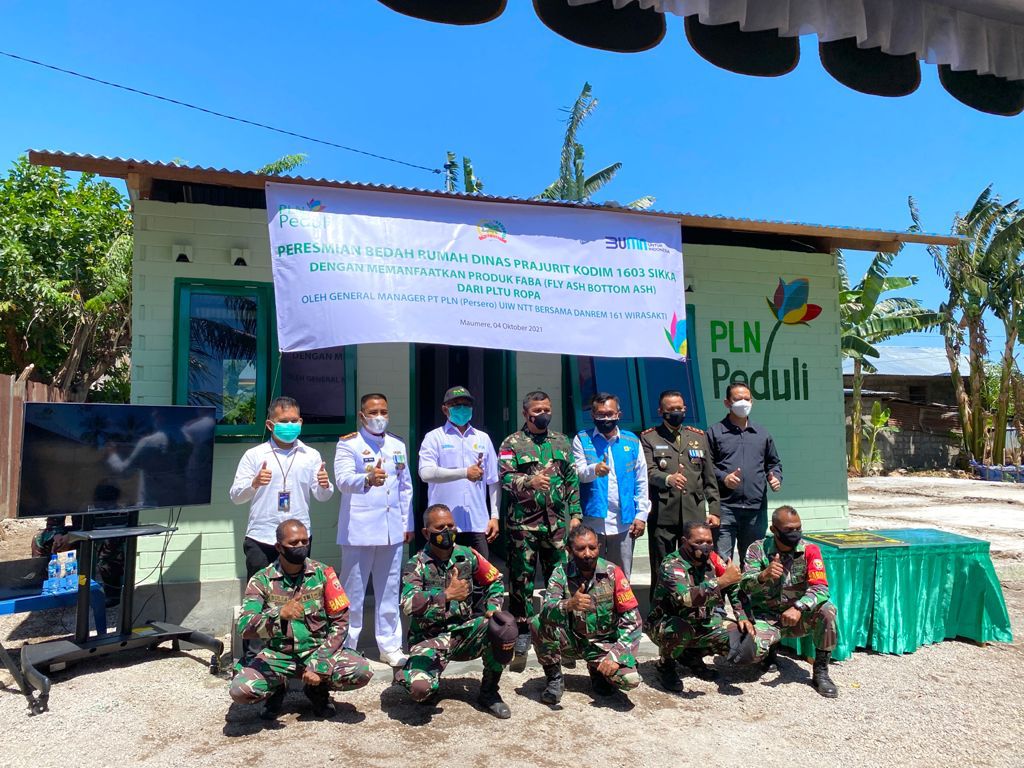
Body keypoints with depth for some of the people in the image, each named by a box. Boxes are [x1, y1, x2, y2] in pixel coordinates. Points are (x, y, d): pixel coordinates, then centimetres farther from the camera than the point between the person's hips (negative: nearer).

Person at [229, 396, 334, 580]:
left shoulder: (311, 455, 8)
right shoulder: (254, 455, 3)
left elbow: (322, 496, 7)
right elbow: (235, 496, 0)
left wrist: (324, 485, -16)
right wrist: (254, 483, -20)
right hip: (261, 539, -1)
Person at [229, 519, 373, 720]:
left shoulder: (323, 573, -6)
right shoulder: (262, 580, -8)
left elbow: (340, 623, -6)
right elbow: (244, 628, -19)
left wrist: (319, 665, -16)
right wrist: (280, 614, -38)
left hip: (318, 649, 0)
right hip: (277, 655, 0)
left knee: (362, 672, -24)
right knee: (240, 689, -27)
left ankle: (319, 689, 8)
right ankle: (276, 690, 9)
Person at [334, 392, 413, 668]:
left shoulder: (398, 446, 15)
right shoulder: (348, 444, -2)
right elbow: (343, 480, -18)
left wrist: (408, 523, 15)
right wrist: (368, 479, -37)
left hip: (392, 530, 5)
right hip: (359, 529, -4)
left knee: (389, 591, 11)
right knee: (353, 591, 2)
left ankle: (390, 646, 21)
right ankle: (345, 647, 15)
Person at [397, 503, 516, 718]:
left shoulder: (467, 555, 0)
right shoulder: (416, 565, -11)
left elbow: (495, 581, 14)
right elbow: (408, 604, -28)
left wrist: (492, 609, -3)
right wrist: (447, 595, -34)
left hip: (464, 631, 4)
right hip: (429, 638, -3)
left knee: (503, 626, -23)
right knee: (419, 687, -31)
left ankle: (489, 693, 0)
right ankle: (430, 689, 12)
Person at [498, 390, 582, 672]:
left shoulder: (562, 442, 13)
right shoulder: (512, 443, 1)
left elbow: (572, 480, 13)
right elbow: (505, 476, -10)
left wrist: (575, 513, 7)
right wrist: (529, 482, -28)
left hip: (558, 522, 4)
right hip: (523, 522, -3)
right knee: (522, 580, 1)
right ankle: (522, 636, 12)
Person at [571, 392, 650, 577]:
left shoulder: (632, 441, 9)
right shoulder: (582, 439, 4)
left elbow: (641, 482, 8)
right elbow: (578, 472, -9)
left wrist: (641, 515, 1)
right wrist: (594, 470, -31)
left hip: (624, 522, 2)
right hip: (591, 521, -2)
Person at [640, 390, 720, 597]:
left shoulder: (699, 437, 16)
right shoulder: (648, 438, 6)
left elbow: (710, 478, 15)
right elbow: (649, 471, -8)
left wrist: (713, 510, 9)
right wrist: (668, 479, -28)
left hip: (695, 515, 3)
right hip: (662, 516, -3)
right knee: (661, 571, 3)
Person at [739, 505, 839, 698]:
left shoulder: (809, 550, -8)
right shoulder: (758, 549, -9)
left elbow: (820, 588, -19)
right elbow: (745, 586, -19)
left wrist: (798, 608, -38)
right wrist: (763, 576, -42)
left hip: (798, 616, 1)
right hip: (765, 617, -1)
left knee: (827, 610, -29)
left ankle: (821, 672, -10)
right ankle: (770, 648, 14)